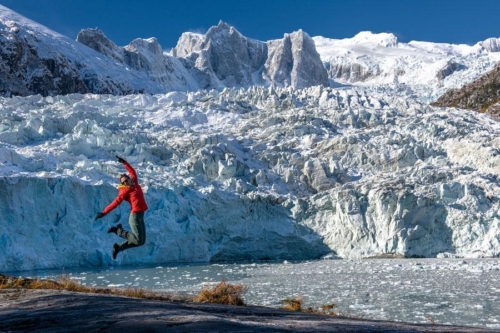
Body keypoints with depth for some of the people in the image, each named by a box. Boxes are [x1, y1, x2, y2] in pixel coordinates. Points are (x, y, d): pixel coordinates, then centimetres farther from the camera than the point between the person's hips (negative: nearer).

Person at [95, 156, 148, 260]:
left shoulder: (135, 184, 11)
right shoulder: (125, 191, -8)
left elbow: (133, 172, 25)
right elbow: (116, 202, -15)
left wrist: (124, 163, 25)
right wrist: (104, 212, -22)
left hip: (140, 216, 8)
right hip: (135, 216, -8)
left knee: (141, 241, 7)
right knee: (138, 240, -9)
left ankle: (118, 247, 13)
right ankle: (118, 230, 6)